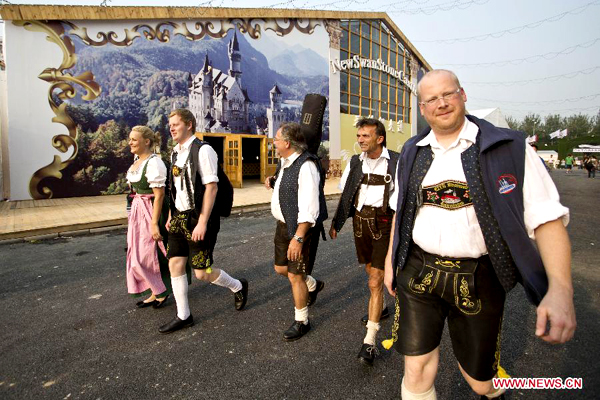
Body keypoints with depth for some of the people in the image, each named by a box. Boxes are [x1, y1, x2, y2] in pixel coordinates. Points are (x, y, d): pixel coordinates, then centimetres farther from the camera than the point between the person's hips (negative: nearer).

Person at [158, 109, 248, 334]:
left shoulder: (202, 150, -13)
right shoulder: (176, 153, 12)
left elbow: (211, 187, -18)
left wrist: (202, 223, -21)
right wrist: (171, 216, 14)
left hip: (198, 218, -8)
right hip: (179, 217, 8)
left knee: (202, 272, -2)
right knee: (175, 265, 7)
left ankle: (238, 286, 27)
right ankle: (183, 316, 23)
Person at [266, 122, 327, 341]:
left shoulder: (305, 165, -22)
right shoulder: (286, 162, 7)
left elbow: (309, 208, -27)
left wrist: (298, 238, -29)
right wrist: (273, 183, 4)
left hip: (302, 227, -9)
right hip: (283, 224, 9)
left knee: (295, 276, 1)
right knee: (280, 268, 20)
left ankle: (301, 322, 24)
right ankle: (313, 285, 47)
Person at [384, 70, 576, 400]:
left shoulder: (508, 147, -6)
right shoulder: (411, 153, 6)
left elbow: (547, 218, -10)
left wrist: (560, 288, -23)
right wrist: (390, 261, 15)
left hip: (477, 278, -2)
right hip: (417, 272, 2)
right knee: (416, 371, 3)